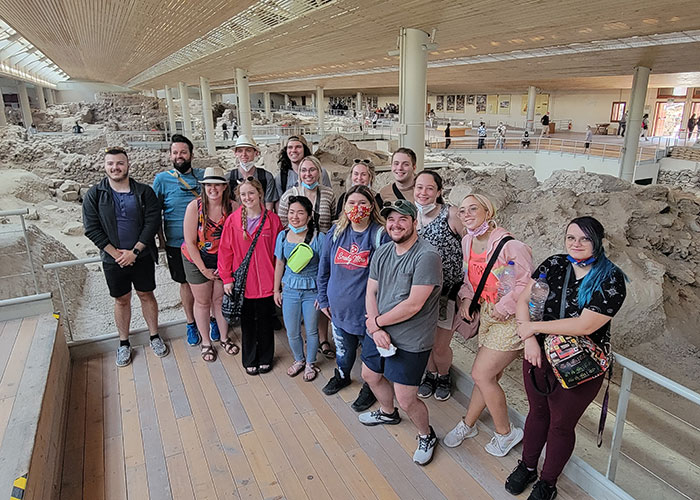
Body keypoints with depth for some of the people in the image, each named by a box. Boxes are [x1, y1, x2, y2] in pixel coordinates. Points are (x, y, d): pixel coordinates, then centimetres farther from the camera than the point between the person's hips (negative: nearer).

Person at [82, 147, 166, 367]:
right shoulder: (94, 195, -2)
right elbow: (92, 229, -6)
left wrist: (134, 251, -14)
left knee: (146, 295, 12)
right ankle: (124, 343, 26)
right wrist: (116, 253, -13)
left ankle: (154, 336, 27)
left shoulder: (144, 192, -3)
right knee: (121, 300, 12)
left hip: (142, 256, 0)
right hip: (113, 259, 0)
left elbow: (152, 222, -9)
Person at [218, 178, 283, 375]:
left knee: (265, 322, 14)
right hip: (242, 282, 1)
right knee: (247, 322, 15)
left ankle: (265, 359, 34)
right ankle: (249, 360, 34)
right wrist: (227, 279, -4)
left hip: (266, 282, 0)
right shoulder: (232, 220, -5)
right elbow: (225, 250, -2)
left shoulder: (272, 220, -6)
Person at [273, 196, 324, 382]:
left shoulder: (319, 238, -15)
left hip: (312, 291, -3)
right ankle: (299, 359, 41)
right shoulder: (283, 236, -4)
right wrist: (276, 290, 10)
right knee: (292, 333, 13)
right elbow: (279, 264, 6)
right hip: (290, 289, 3)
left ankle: (310, 363, 38)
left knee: (311, 331, 13)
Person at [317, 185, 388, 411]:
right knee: (343, 346, 24)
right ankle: (342, 376, 52)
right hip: (338, 306, 4)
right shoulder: (336, 232, -1)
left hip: (367, 308, -4)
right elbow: (324, 268, 8)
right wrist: (323, 299, 8)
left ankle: (369, 387, 39)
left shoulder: (381, 235, -15)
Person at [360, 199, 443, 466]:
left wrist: (376, 321, -14)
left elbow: (413, 305, -25)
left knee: (406, 400, 0)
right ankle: (388, 413, 56)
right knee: (370, 375, 26)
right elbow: (371, 292, 2)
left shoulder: (427, 256, -22)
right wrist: (376, 330, -13)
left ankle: (427, 436, 33)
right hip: (378, 333, 8)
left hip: (410, 342, -8)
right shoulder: (382, 252, 2)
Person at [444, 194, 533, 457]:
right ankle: (468, 424, 32)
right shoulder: (467, 241, 3)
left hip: (511, 318, -6)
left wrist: (503, 307, -18)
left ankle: (505, 432, 17)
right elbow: (469, 276, 16)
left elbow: (526, 282, -19)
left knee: (481, 375, -5)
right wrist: (466, 298, 1)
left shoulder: (509, 244, -20)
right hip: (487, 315, 6)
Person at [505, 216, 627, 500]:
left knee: (561, 424, 14)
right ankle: (527, 466, 44)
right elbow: (523, 300, -4)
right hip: (539, 356, 3)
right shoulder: (554, 265, -4)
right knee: (537, 412, 21)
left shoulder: (611, 280, -16)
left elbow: (584, 325, -25)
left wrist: (534, 326, -19)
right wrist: (530, 340, -18)